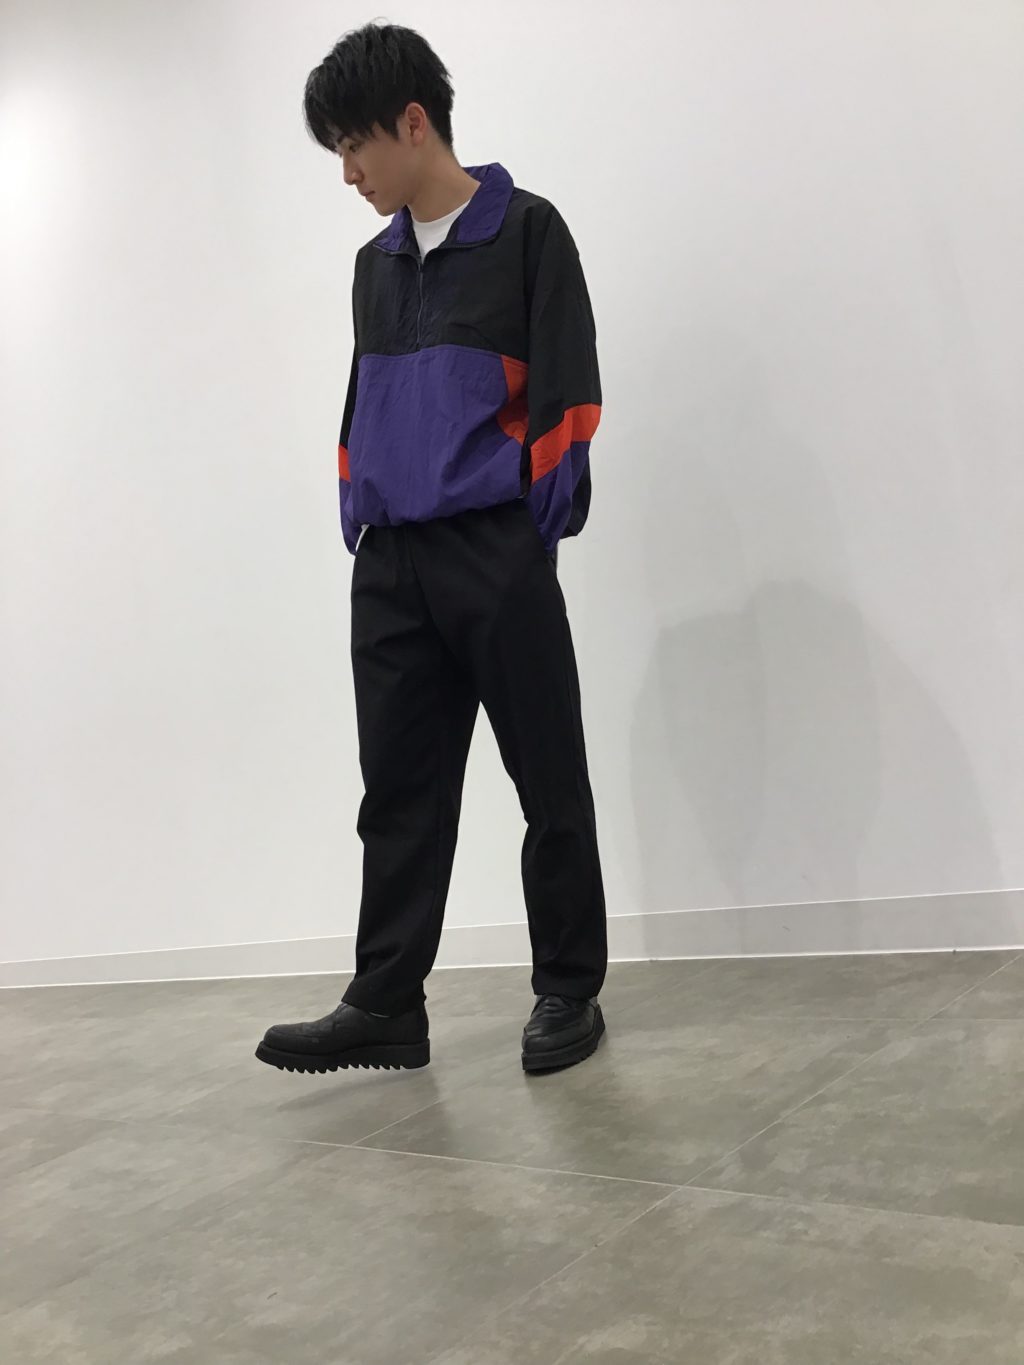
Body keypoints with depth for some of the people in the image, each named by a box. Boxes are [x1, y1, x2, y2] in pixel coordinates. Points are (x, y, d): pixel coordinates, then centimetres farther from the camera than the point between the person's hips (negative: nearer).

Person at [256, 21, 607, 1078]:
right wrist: (358, 518, 14)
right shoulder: (375, 266, 19)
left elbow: (566, 394, -6)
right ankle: (386, 1007, 11)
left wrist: (533, 530, -9)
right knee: (398, 792, 5)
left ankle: (569, 992, 14)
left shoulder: (526, 232, 0)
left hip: (497, 555, -6)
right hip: (387, 566, 6)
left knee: (549, 782, 3)